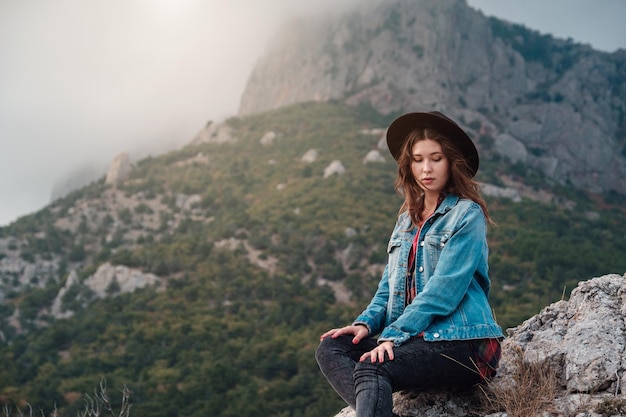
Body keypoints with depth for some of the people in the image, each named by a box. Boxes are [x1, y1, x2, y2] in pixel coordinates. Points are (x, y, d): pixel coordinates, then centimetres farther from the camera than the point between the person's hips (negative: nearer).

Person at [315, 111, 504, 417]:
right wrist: (366, 323, -2)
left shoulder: (467, 214, -3)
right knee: (330, 349, -16)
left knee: (371, 369, -31)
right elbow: (388, 286, 18)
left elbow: (443, 289, -14)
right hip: (419, 340, 7)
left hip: (463, 344, -7)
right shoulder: (407, 219, 19)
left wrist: (394, 334, -20)